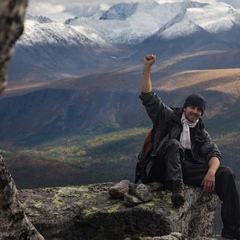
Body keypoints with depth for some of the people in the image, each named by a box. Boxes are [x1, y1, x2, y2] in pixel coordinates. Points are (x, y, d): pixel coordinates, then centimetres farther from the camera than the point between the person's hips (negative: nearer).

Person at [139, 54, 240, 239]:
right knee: (173, 143, -33)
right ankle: (177, 189, -49)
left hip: (189, 169, 3)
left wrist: (211, 171, -21)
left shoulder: (201, 133, 19)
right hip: (166, 168, -3)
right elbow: (148, 97, 4)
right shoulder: (169, 117, 12)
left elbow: (214, 154, 3)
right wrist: (147, 68, -5)